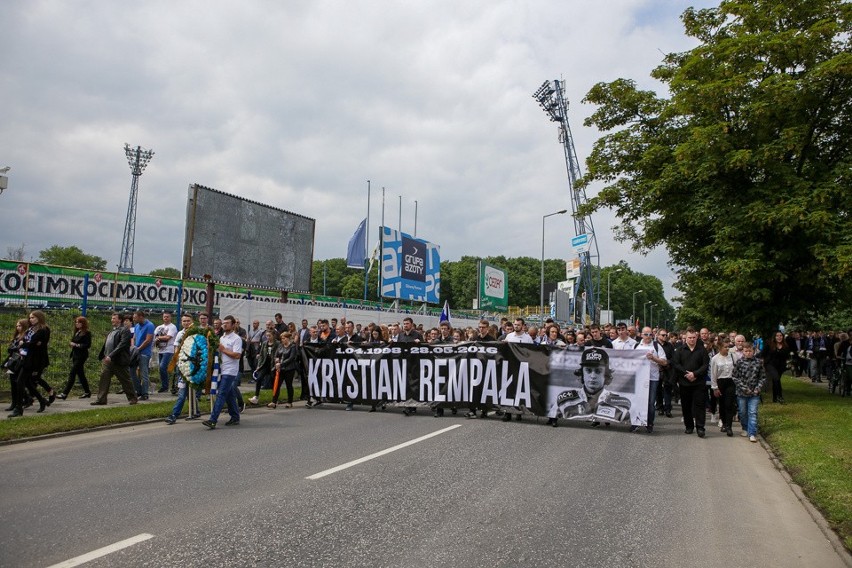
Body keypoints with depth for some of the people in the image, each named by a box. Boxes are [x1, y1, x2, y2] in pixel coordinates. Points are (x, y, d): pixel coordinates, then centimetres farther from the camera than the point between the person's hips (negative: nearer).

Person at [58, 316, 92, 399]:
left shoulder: (87, 333, -10)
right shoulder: (77, 332, 14)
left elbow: (88, 345, -16)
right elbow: (74, 342, 16)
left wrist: (76, 345, -17)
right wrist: (72, 344, -5)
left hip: (81, 356, -9)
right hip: (75, 355, 9)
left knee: (72, 374, -10)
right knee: (80, 374, 12)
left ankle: (64, 393, -10)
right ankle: (87, 392, 20)